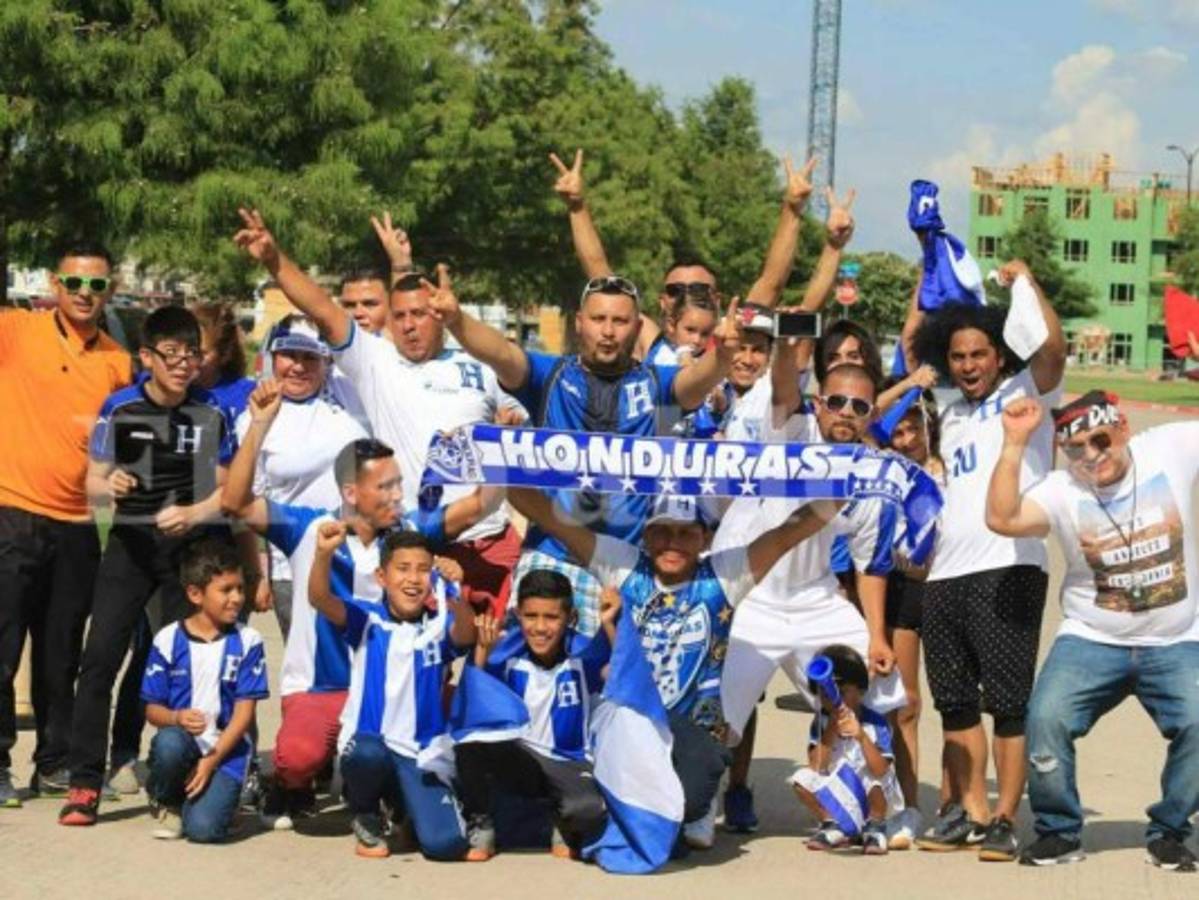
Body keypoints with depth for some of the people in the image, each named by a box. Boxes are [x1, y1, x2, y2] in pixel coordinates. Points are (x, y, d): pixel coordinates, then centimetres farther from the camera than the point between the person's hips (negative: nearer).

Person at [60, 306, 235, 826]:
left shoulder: (212, 413, -2)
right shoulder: (119, 409, -2)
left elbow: (226, 491, 2)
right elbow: (93, 485, 4)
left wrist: (192, 514, -17)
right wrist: (109, 486, -19)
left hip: (193, 545, 0)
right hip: (130, 542, 0)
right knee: (100, 657, -10)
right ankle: (85, 784, -7)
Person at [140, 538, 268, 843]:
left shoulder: (247, 641, -1)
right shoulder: (168, 640, -1)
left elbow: (244, 711, -3)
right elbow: (152, 709, 2)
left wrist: (212, 760, -13)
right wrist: (177, 718, -21)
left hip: (228, 749, -1)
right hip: (183, 740, 1)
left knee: (203, 827, -23)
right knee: (170, 743, -36)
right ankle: (166, 803, -3)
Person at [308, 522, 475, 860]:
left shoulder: (438, 627, -1)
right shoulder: (367, 619, -2)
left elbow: (467, 634, -23)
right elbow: (320, 599, -18)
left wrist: (454, 596, -46)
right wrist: (324, 553, -39)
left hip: (421, 754, 1)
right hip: (366, 743, -1)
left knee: (445, 844, -15)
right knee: (370, 753, -37)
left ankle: (403, 804, 22)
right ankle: (367, 819, -1)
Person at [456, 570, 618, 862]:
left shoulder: (583, 653, -14)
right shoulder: (507, 651, -11)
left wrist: (609, 625, -44)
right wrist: (482, 650, -32)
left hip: (570, 764, -1)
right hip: (517, 758, 2)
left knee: (592, 809, -35)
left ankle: (566, 830, 6)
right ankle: (479, 828, -6)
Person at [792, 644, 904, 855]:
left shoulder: (875, 723, -17)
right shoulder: (821, 722, -7)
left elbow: (881, 770, -28)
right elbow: (817, 768, -17)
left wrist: (861, 736, -40)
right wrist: (831, 731, -27)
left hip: (875, 799, -3)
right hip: (840, 804, 3)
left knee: (874, 777, -34)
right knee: (802, 778, -18)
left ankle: (875, 827, -3)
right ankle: (834, 827, 3)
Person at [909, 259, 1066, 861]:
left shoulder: (1025, 393, 2)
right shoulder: (951, 415, 22)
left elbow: (1053, 345, -12)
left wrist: (1024, 279, -4)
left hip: (1008, 569, -7)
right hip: (945, 572, 7)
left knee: (1008, 699, -6)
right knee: (955, 700, 9)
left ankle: (1004, 818, -1)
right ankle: (969, 811, 17)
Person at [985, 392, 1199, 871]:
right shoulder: (1061, 490, -8)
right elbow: (1000, 519, -23)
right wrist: (1015, 444, -26)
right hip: (1092, 641, 0)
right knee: (1046, 719, -19)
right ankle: (1059, 832, 3)